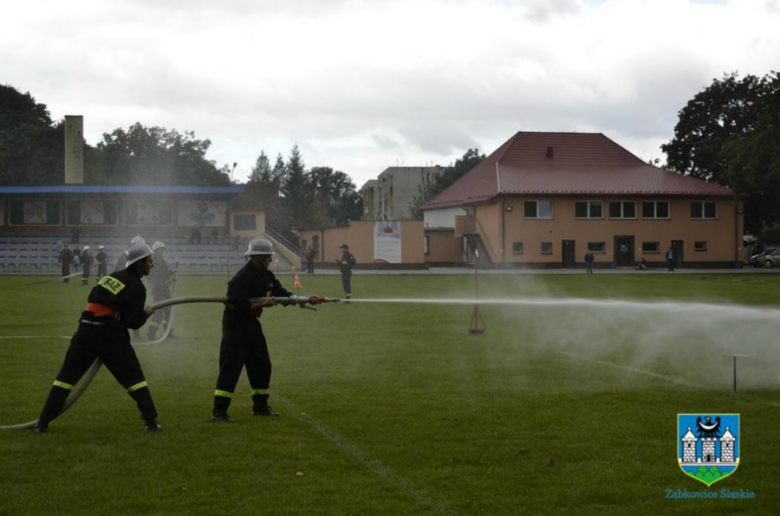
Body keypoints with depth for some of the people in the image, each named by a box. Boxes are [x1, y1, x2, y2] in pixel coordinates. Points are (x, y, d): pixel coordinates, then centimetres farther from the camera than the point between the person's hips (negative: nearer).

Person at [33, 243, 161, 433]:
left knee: (67, 375, 6)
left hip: (87, 330, 5)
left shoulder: (111, 276, 19)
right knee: (133, 376, 7)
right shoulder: (136, 287, -2)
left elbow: (94, 301, 19)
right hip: (110, 334, -5)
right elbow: (133, 322, -8)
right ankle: (150, 421, 6)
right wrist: (145, 314, 11)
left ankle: (43, 422, 2)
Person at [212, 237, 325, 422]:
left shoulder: (266, 276, 7)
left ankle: (260, 406, 26)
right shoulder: (243, 278, -21)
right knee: (230, 367, -12)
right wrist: (262, 304, -25)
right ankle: (219, 410, -11)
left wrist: (307, 300, 3)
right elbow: (239, 306, -28)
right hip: (235, 325, -9)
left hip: (251, 324, 9)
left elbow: (283, 294, 11)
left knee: (262, 365, 14)